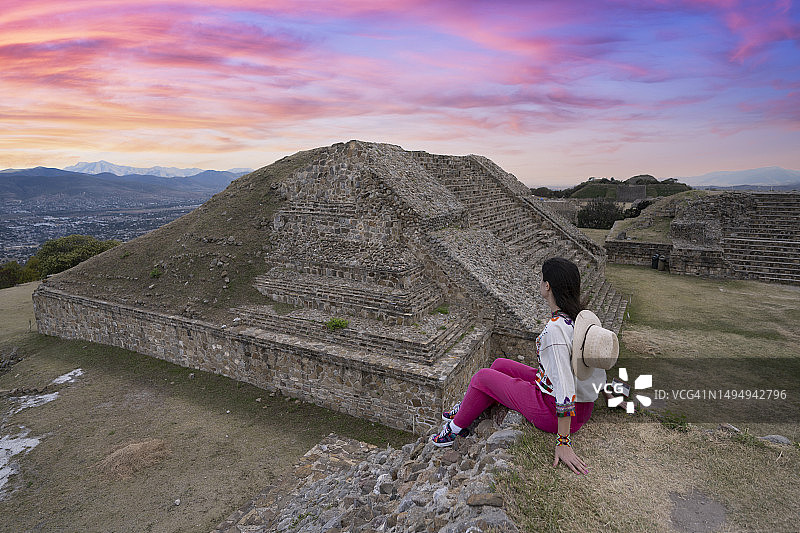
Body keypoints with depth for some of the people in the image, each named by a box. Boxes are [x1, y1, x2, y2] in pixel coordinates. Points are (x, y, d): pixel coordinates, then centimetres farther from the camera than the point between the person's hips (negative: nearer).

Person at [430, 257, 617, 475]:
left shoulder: (555, 330, -31)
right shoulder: (583, 316, -4)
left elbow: (565, 392, -30)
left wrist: (563, 443, -24)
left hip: (553, 413, -8)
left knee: (482, 377, 3)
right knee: (500, 364, 20)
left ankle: (456, 429, 25)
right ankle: (467, 408, 40)